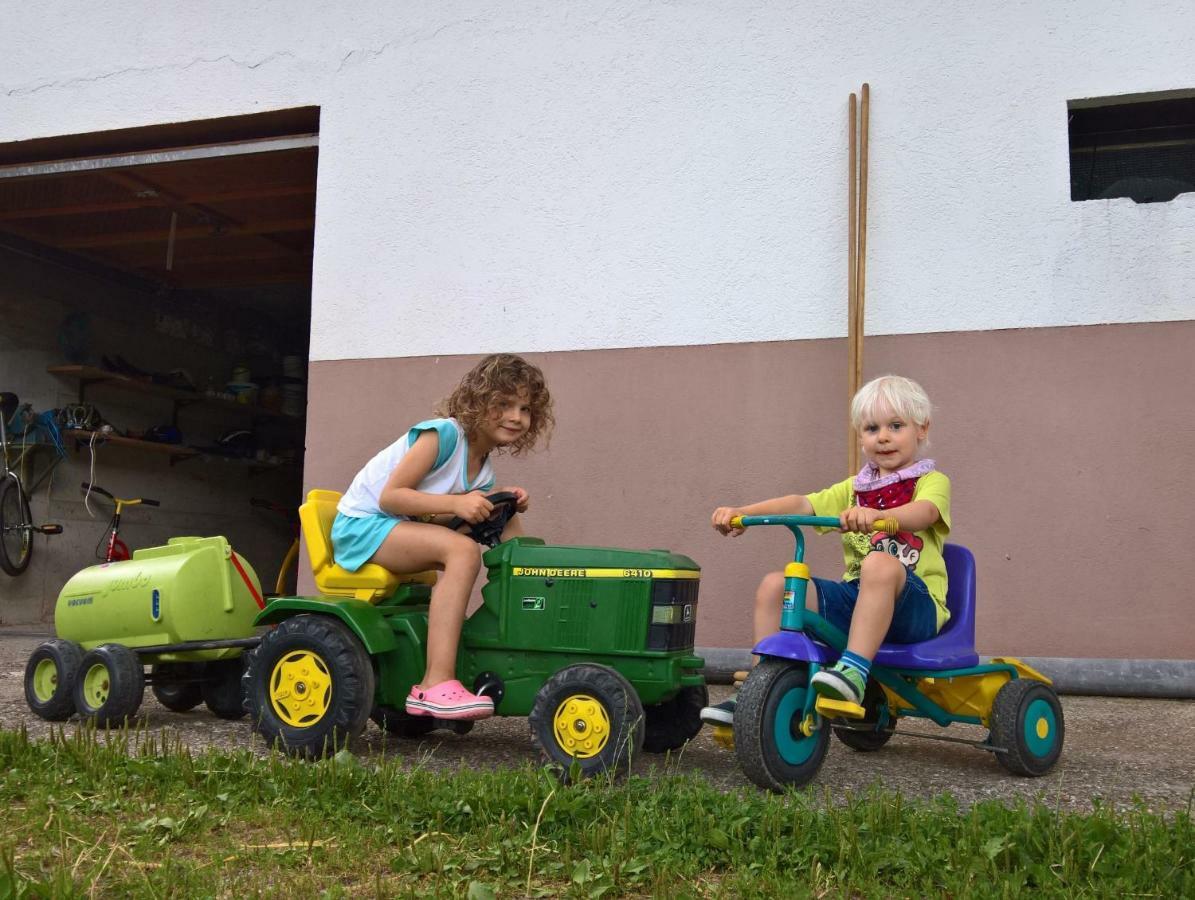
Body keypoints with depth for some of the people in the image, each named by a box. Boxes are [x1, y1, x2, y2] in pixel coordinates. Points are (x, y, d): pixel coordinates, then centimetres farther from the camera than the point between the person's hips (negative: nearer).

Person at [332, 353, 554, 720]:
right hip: (361, 525, -8)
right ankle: (437, 684, -36)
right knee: (463, 550, -32)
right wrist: (456, 503, -31)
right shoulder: (443, 434, -19)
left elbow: (437, 517, -3)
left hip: (404, 529, 9)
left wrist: (499, 504, -13)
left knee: (513, 537, -3)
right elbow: (389, 497, -23)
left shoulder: (483, 469, 8)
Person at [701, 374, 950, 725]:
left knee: (880, 564, -37)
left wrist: (876, 514, -43)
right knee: (774, 585, -10)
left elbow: (924, 512, -21)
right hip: (855, 597, 6)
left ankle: (854, 670, -41)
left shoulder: (932, 481, 3)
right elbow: (803, 504, 7)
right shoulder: (855, 488, 20)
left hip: (913, 604, -5)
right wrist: (742, 511, -8)